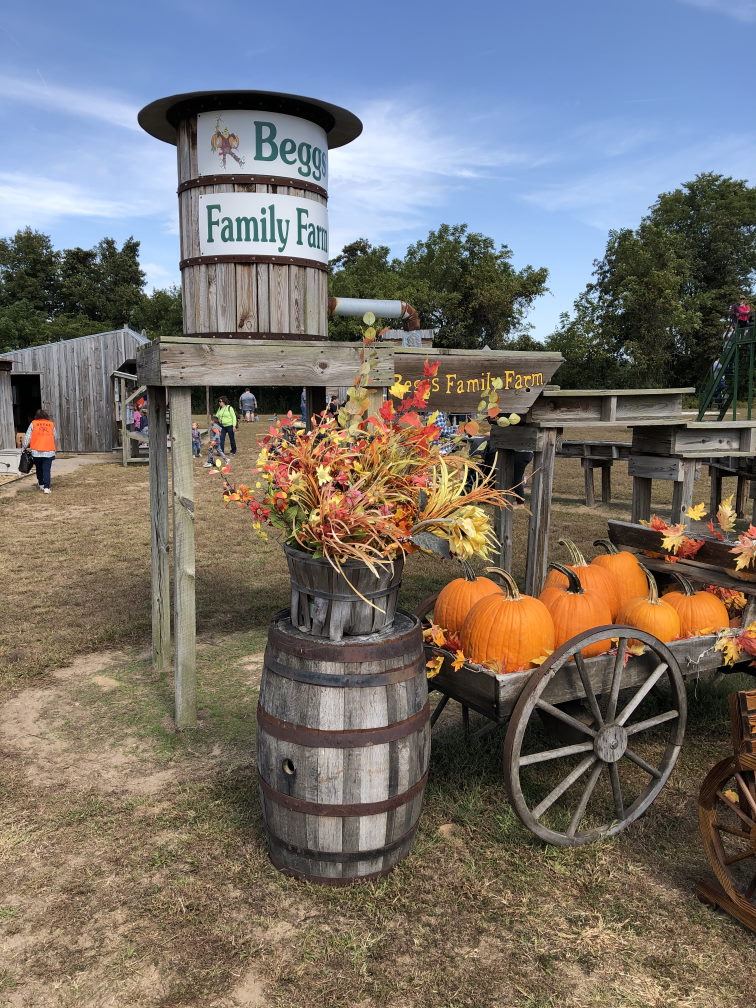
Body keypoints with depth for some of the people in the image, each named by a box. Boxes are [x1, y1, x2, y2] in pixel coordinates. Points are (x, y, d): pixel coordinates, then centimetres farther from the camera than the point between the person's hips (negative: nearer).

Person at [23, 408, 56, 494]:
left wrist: (24, 446, 10)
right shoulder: (51, 425, 7)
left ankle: (41, 484, 31)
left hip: (36, 451, 0)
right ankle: (46, 487, -11)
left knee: (39, 469, 19)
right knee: (46, 470, -2)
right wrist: (53, 448, 29)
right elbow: (54, 438, 14)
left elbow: (27, 437, 2)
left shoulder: (33, 424, 3)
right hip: (49, 452, 0)